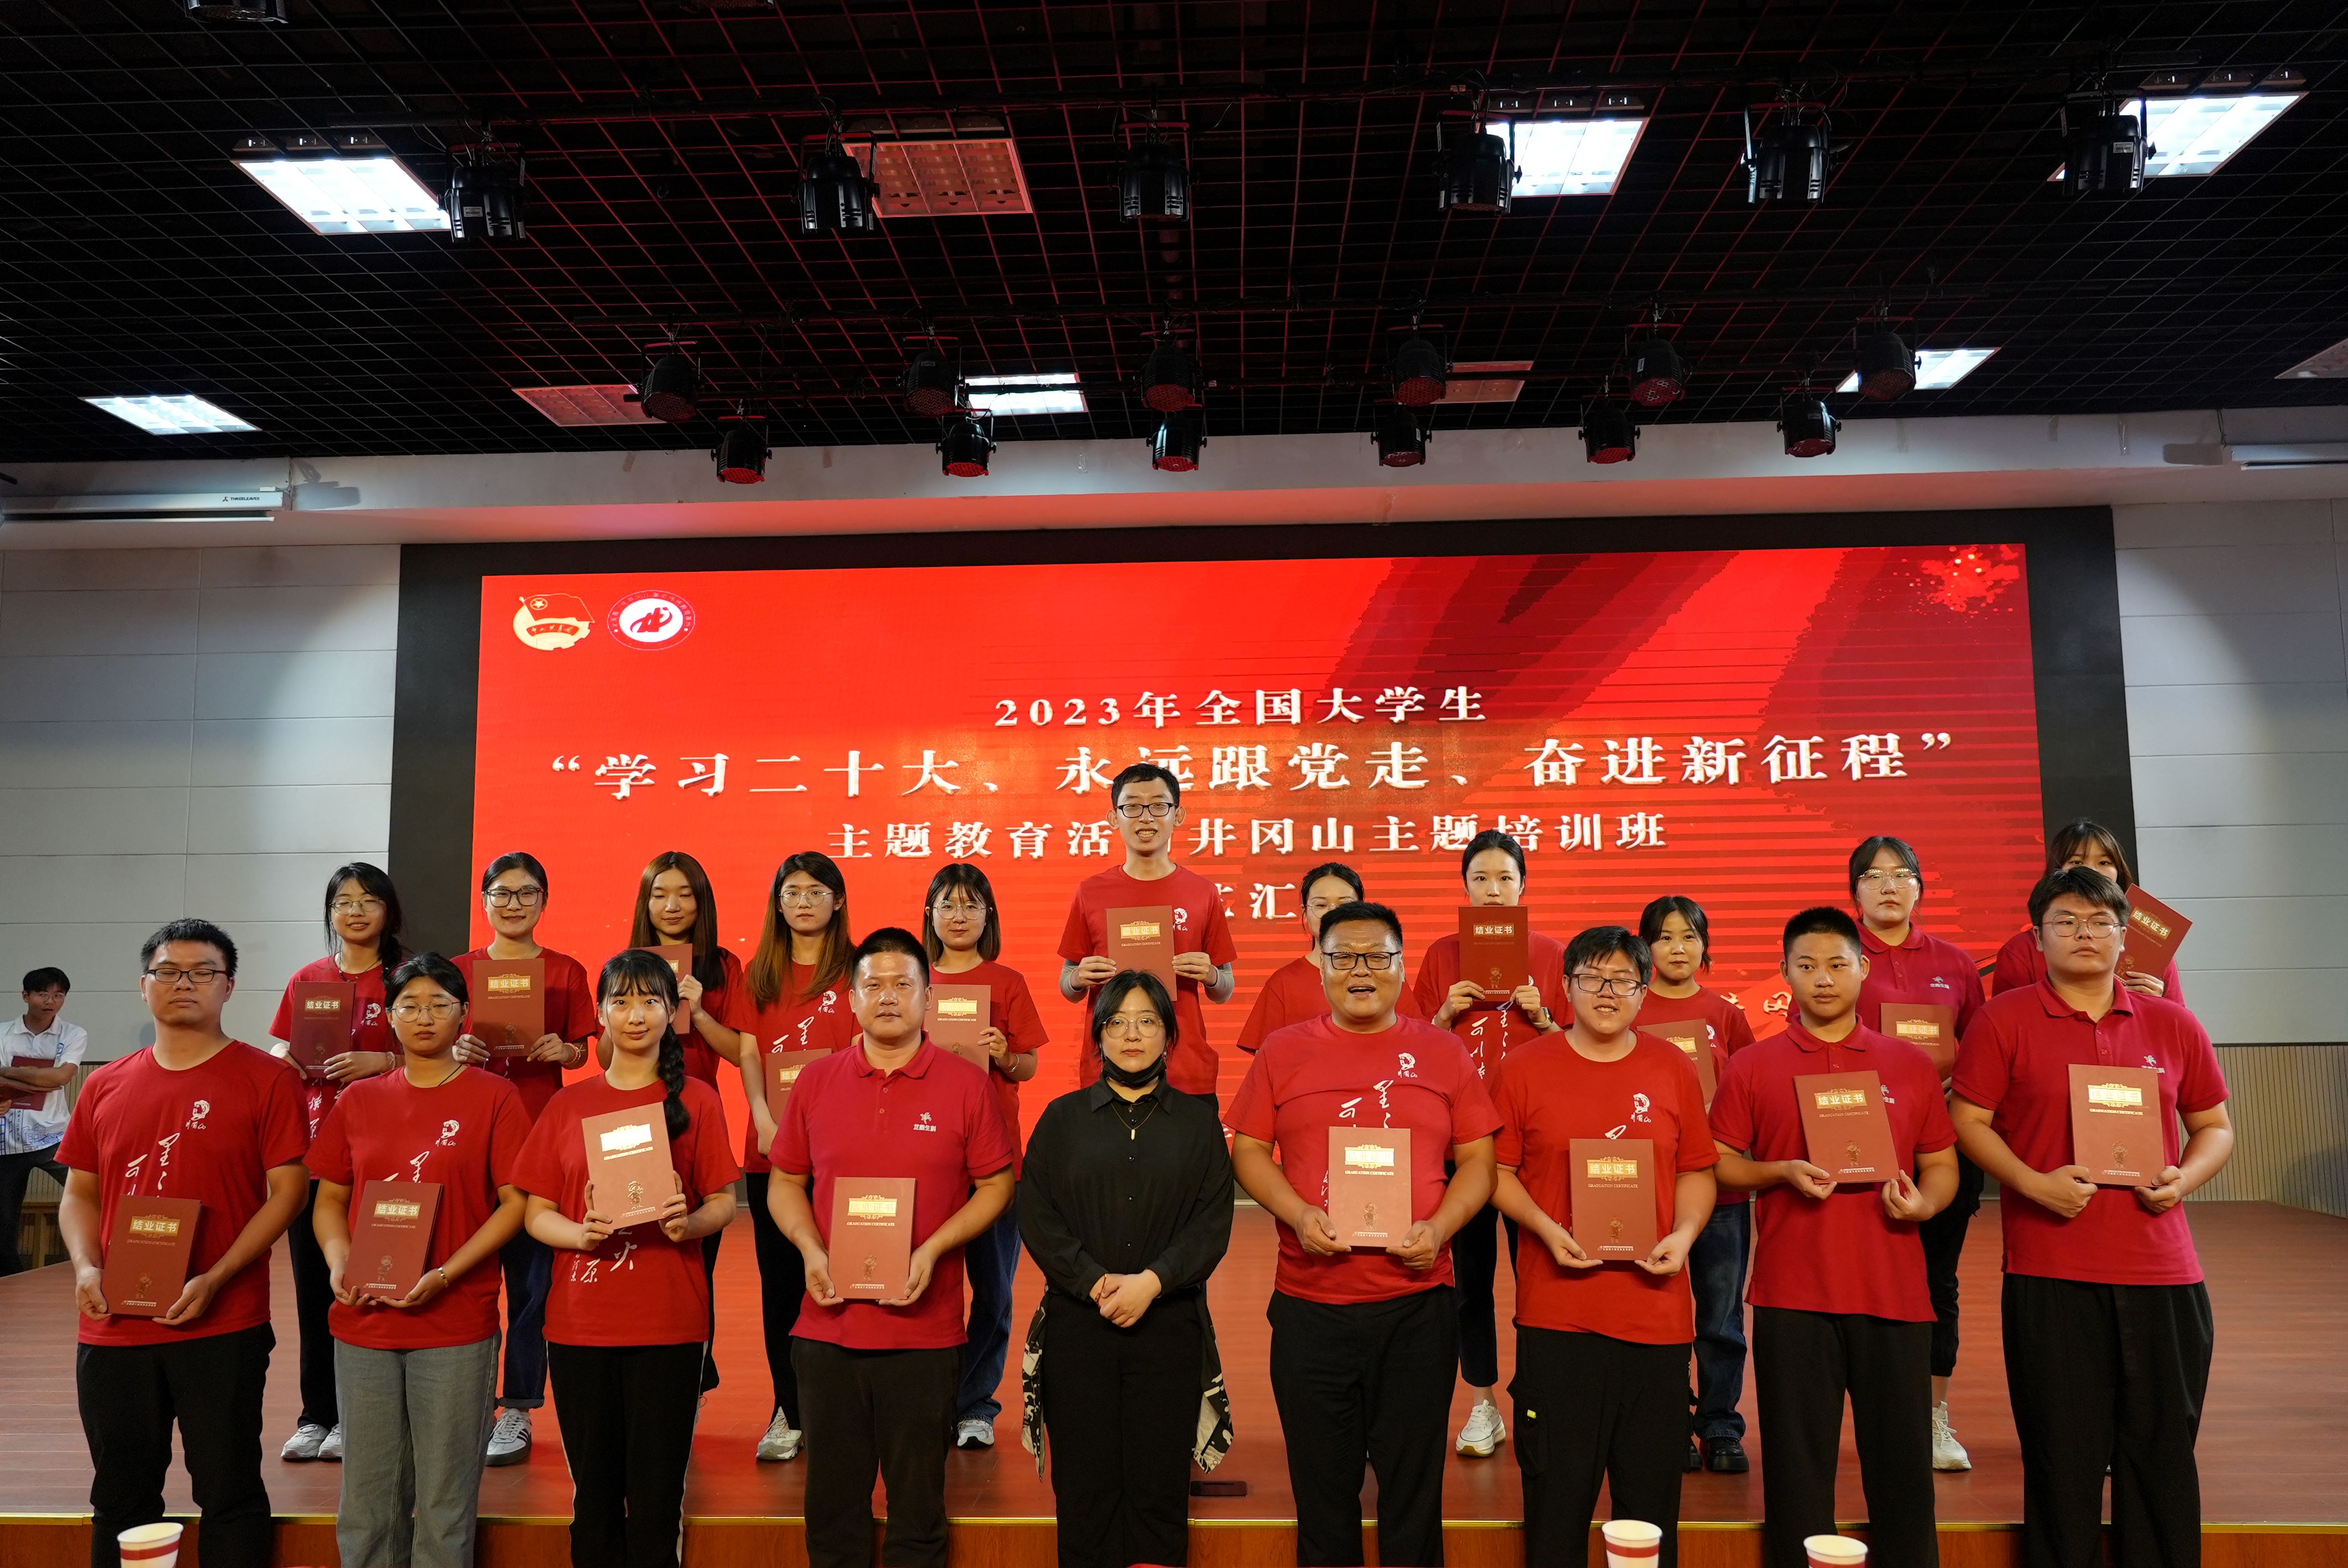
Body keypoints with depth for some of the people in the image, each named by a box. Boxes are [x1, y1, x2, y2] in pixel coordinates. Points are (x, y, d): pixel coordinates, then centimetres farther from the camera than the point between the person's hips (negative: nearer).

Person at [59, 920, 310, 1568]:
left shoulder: (267, 1078, -5)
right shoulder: (107, 1085, 10)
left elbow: (288, 1191, -7)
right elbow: (80, 1192, 15)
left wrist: (215, 1280, -16)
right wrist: (86, 1266, -4)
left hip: (223, 1328, -4)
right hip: (113, 1328, 4)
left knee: (228, 1492, 4)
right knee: (121, 1495, 16)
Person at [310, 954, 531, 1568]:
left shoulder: (494, 1097, -3)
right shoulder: (358, 1100, 8)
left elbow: (515, 1202, -6)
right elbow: (331, 1198, 13)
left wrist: (445, 1274, -16)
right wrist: (339, 1264, -5)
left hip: (457, 1325, -3)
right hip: (363, 1321, 3)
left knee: (446, 1500, 4)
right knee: (367, 1497, 12)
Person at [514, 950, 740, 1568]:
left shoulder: (697, 1100, 3)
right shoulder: (567, 1105, 8)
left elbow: (724, 1203, 3)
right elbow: (535, 1211, 7)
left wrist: (687, 1223, -18)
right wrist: (580, 1234, -12)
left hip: (668, 1323, -2)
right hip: (579, 1322, 2)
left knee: (656, 1493, 1)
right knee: (594, 1489, 9)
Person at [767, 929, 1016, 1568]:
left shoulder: (966, 1084, -4)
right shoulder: (815, 1081, 3)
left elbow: (996, 1186, 1)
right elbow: (785, 1182, 11)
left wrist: (933, 1251, -13)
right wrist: (810, 1250, -7)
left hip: (925, 1330, -2)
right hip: (828, 1325, 2)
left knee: (918, 1503, 9)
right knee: (833, 1499, 13)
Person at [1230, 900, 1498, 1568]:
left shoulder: (1442, 1052, 4)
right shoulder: (1282, 1052, 4)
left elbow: (1478, 1159, 5)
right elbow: (1248, 1152, 6)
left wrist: (1439, 1227, -11)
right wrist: (1297, 1213, -11)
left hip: (1418, 1301, 0)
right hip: (1311, 1305, 0)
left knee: (1413, 1488, 10)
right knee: (1323, 1487, 12)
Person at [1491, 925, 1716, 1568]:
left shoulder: (1673, 1069, 6)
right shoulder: (1524, 1068, 0)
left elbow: (1696, 1172, 10)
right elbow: (1498, 1170, 3)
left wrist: (1684, 1234, -6)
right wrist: (1545, 1228, -11)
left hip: (1656, 1308, 2)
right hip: (1557, 1311, -1)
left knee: (1651, 1494, 11)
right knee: (1557, 1491, 7)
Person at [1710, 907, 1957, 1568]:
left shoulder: (1911, 1065, 7)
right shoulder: (1752, 1067, 3)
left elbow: (1942, 1165, 11)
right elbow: (1719, 1165, 4)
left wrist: (1922, 1202, -10)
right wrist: (1782, 1173, -13)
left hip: (1895, 1292, 1)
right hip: (1792, 1294, -1)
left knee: (1903, 1463, 7)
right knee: (1798, 1467, 6)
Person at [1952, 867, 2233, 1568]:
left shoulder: (2173, 1025, 9)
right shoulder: (2004, 1020, 0)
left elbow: (2214, 1127, 16)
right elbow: (1970, 1121, 0)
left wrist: (2184, 1176, -4)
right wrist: (2033, 1182, -14)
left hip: (2162, 1271, 3)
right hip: (2050, 1273, -3)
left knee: (2163, 1455, 9)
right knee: (2064, 1458, 4)